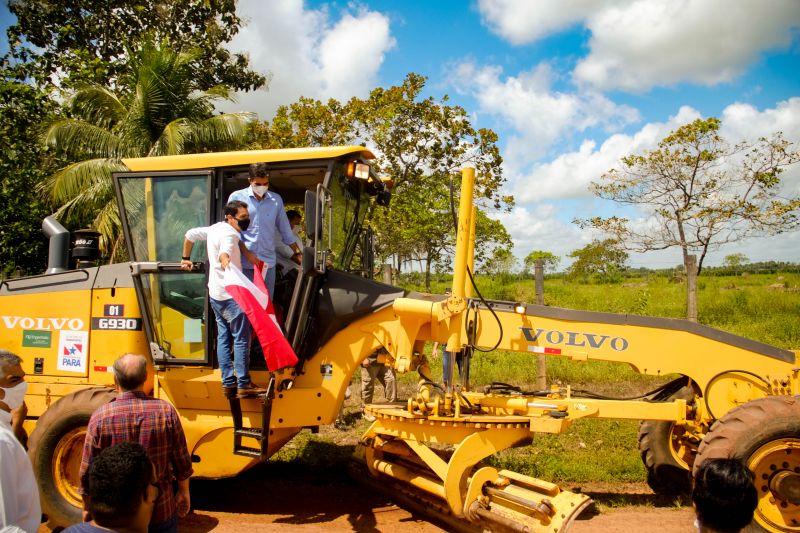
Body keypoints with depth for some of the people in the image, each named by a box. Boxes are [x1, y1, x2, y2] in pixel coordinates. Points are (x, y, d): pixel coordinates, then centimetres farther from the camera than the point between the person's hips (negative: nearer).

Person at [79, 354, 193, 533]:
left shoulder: (100, 416, -15)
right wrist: (184, 492, 12)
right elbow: (182, 461, -5)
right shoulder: (165, 411, -12)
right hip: (161, 511, 1)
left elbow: (88, 471, -8)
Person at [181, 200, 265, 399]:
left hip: (215, 294, 9)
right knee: (242, 338, -4)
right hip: (230, 294, -9)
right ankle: (243, 385, -1)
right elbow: (224, 254, -38)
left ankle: (228, 384, 14)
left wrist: (186, 259, 32)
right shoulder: (229, 235, -17)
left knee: (223, 338, 10)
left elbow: (190, 234, 22)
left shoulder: (214, 229, 11)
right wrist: (227, 266, -59)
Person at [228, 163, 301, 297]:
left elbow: (285, 230, 16)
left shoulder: (276, 200, 9)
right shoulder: (236, 197, 0)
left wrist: (298, 253, 14)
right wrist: (247, 253, -12)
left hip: (268, 262, 3)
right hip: (244, 263, -2)